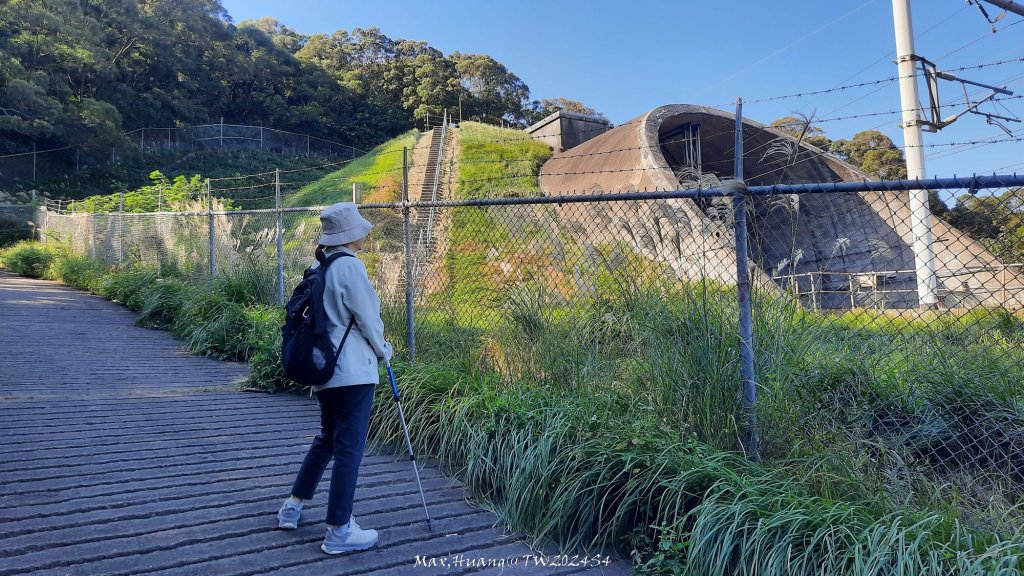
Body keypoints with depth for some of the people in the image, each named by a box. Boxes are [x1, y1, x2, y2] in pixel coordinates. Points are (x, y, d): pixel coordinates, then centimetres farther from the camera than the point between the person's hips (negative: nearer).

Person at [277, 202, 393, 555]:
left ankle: (293, 507, 33)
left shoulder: (319, 266, 10)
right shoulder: (350, 266, -15)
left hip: (323, 367, 9)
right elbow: (367, 318, -12)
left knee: (326, 438, 23)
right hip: (352, 371, -9)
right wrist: (384, 351, 6)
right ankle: (339, 532, 9)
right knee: (349, 448, 0)